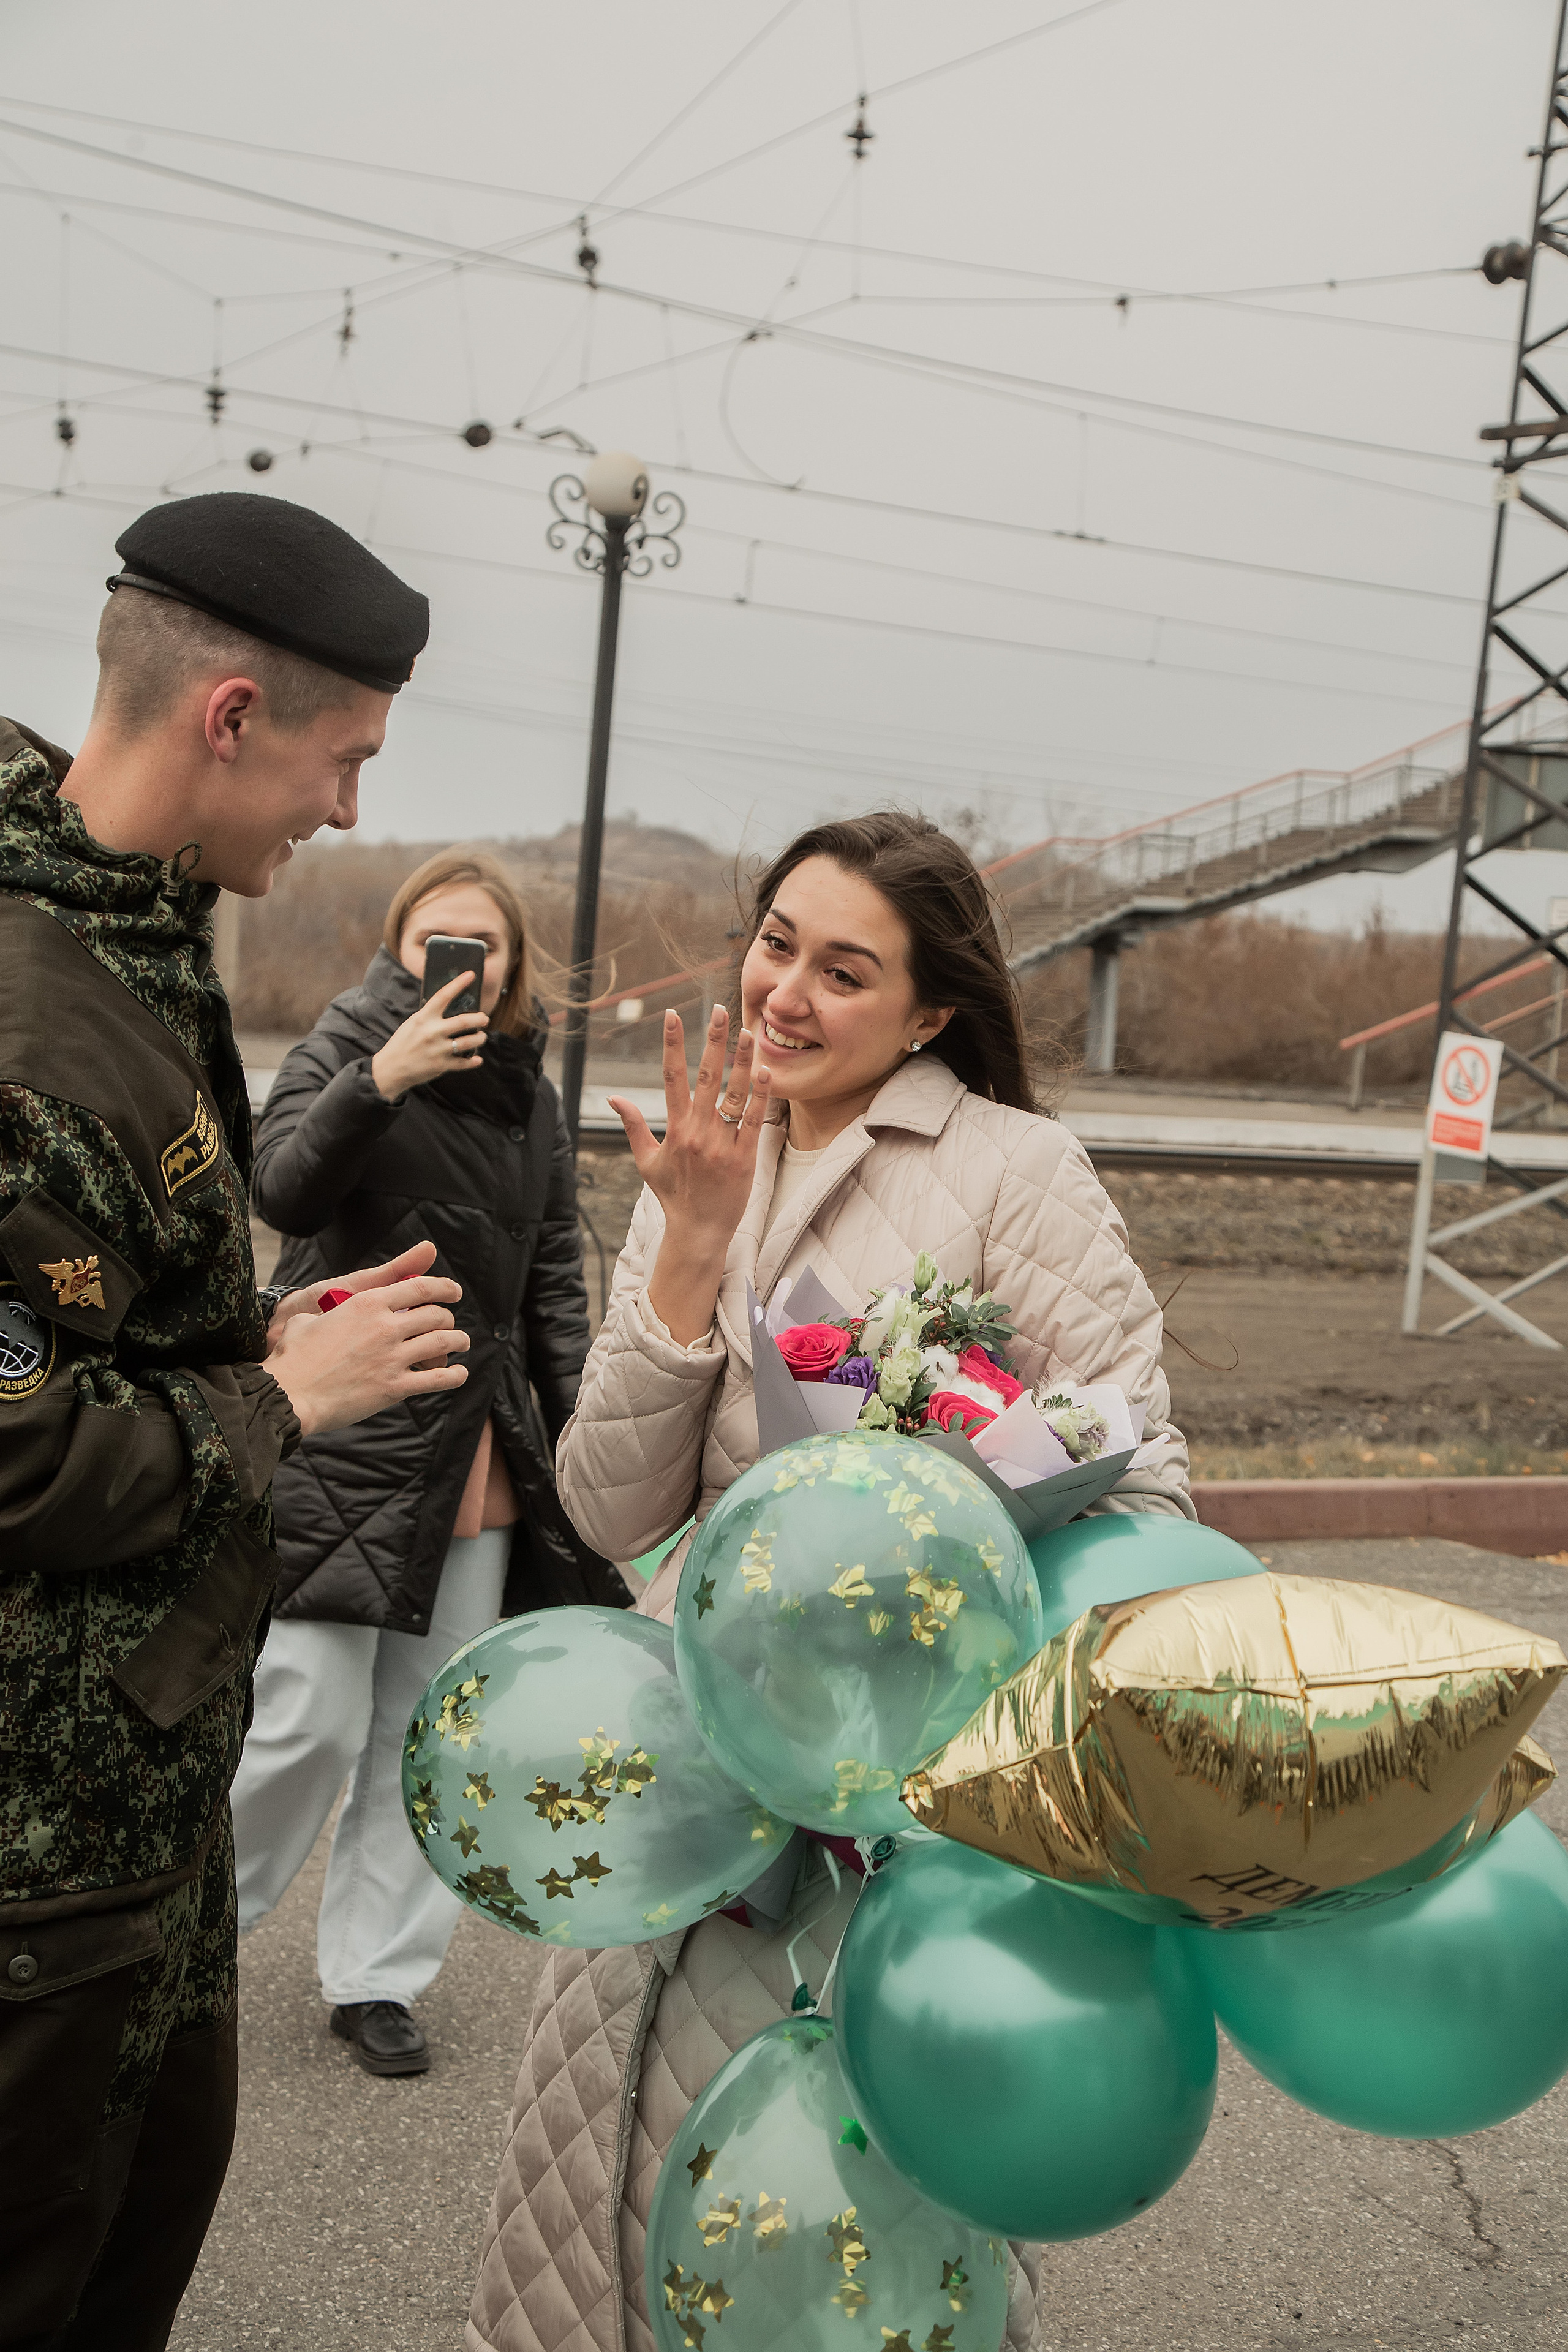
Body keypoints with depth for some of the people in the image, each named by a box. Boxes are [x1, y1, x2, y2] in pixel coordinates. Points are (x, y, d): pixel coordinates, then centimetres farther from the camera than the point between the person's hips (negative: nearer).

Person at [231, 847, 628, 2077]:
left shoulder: (532, 1093, 10)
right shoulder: (351, 1046, -4)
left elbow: (555, 1281, 15)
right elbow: (282, 1188, -21)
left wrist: (583, 1443, 9)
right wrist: (376, 1081, -35)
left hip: (481, 1449, 5)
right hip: (348, 1436, -5)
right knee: (310, 1723, -5)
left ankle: (377, 1976, 23)